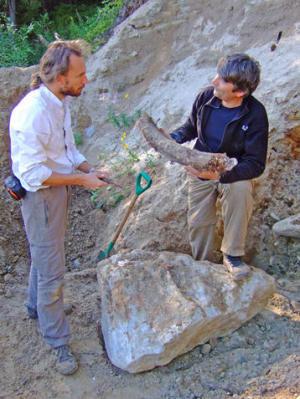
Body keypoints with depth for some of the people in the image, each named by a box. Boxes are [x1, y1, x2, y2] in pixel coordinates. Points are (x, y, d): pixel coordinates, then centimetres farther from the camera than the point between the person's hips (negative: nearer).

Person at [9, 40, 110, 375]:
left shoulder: (60, 102, 1)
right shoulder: (32, 113, -29)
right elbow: (33, 173, -27)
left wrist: (89, 169, -1)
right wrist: (81, 179, -21)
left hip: (59, 189, 9)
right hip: (41, 196, -9)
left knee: (44, 256, 28)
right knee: (51, 271, 2)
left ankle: (37, 306, 52)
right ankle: (58, 343, 20)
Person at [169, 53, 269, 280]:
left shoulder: (255, 114, -22)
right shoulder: (206, 98, -11)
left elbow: (256, 164, -24)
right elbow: (191, 127, 11)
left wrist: (220, 174, -40)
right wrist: (173, 138, -12)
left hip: (233, 171, -3)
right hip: (201, 169, 4)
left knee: (241, 189, -35)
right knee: (198, 222, -1)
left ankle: (233, 254, -17)